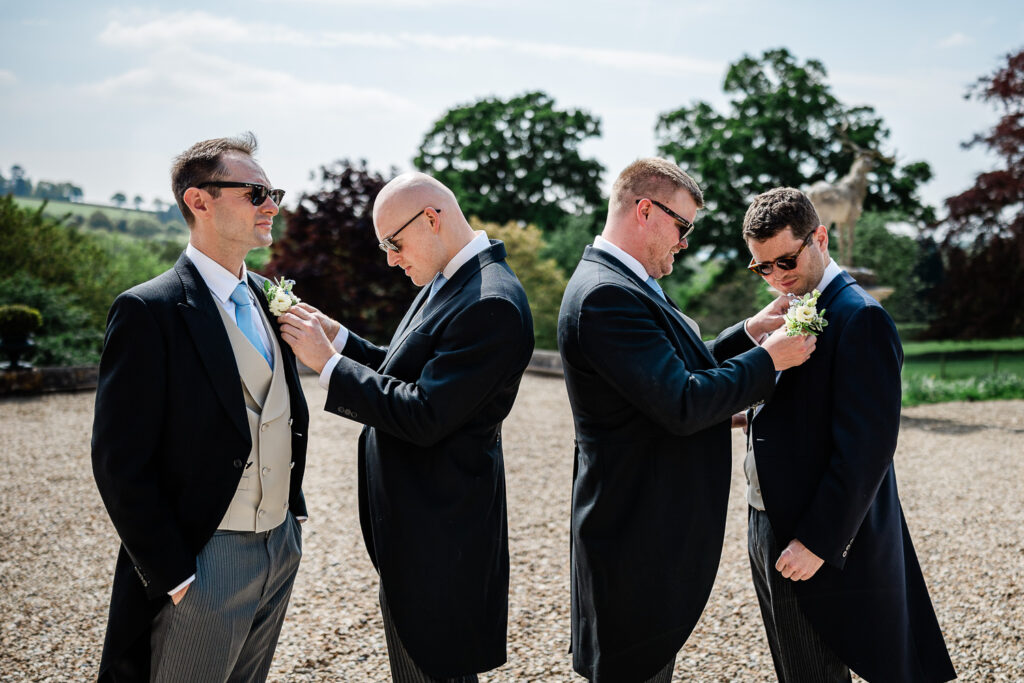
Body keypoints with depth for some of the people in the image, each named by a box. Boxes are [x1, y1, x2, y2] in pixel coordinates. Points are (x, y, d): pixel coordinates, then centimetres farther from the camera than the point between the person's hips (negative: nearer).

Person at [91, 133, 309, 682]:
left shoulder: (265, 295, 8)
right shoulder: (149, 311, -16)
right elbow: (120, 464, -16)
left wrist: (293, 514, 12)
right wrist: (172, 576, -15)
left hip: (281, 548, 7)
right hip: (204, 562, -7)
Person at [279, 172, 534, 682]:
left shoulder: (492, 305, -24)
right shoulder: (448, 281, 9)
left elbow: (423, 416, -26)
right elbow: (403, 373, 14)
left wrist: (328, 363, -20)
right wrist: (335, 335, 2)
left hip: (439, 531, -10)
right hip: (413, 519, 10)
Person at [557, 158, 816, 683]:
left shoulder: (621, 285, 13)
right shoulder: (606, 296, -23)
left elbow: (681, 373, 17)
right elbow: (682, 406, -26)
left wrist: (749, 333, 7)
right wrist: (769, 358, -15)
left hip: (658, 530, 11)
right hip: (639, 537, -11)